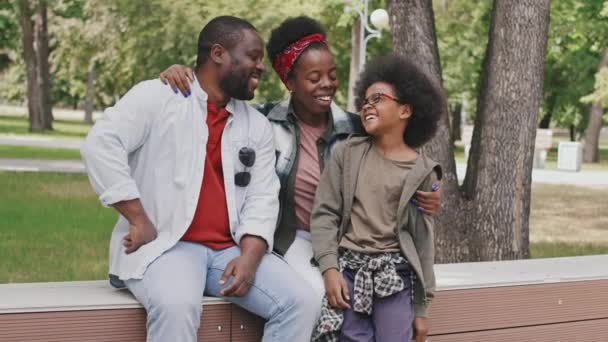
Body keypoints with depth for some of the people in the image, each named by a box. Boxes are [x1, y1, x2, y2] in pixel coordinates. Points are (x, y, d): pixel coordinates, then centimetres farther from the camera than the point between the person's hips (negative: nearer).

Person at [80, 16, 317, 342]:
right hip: (166, 244, -5)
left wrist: (249, 258, -12)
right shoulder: (156, 96, -1)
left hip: (231, 249, 5)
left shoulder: (258, 125, 14)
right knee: (177, 305, -36)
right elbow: (100, 145, -12)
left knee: (300, 302, -16)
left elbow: (262, 199, 7)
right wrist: (140, 222, -16)